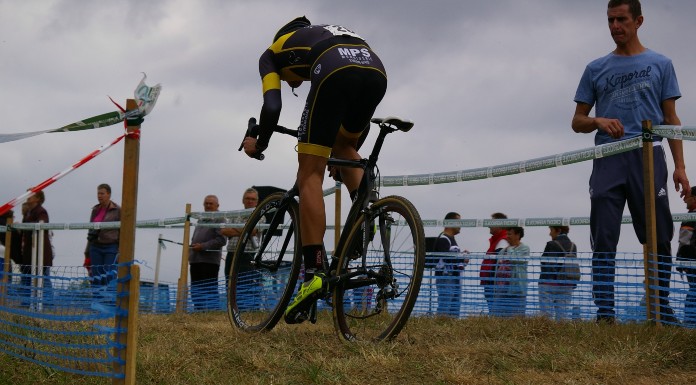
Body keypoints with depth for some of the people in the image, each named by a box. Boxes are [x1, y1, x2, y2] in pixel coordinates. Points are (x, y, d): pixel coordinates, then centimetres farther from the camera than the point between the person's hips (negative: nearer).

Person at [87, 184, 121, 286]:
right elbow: (90, 232, 18)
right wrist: (87, 253, 17)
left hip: (111, 248, -5)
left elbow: (122, 232, -5)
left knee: (109, 279, -8)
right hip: (95, 247, 5)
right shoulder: (95, 210, 13)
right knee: (96, 280, 3)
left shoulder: (117, 211, -3)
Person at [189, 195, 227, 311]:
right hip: (195, 260, 8)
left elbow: (221, 240, -13)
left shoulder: (219, 219, -2)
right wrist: (193, 247, 10)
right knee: (195, 289, 9)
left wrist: (203, 246, -16)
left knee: (209, 289, -8)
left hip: (210, 260, -8)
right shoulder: (201, 220, 23)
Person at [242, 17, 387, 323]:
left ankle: (313, 273, -6)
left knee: (310, 175, 2)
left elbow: (272, 107, 13)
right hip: (377, 71, 5)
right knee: (344, 145, 33)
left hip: (335, 73, -5)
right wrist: (351, 151, 54)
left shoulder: (272, 53, 30)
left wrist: (258, 144, 32)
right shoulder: (327, 37, 45)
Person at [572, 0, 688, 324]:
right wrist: (598, 121, -8)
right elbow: (577, 122, 16)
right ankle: (604, 314, -4)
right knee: (604, 240, -4)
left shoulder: (660, 64, 13)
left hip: (648, 157, -1)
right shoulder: (596, 69, 16)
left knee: (658, 238, -2)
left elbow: (671, 118, 11)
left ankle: (662, 311, 5)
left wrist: (680, 166, 1)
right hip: (608, 160, 1)